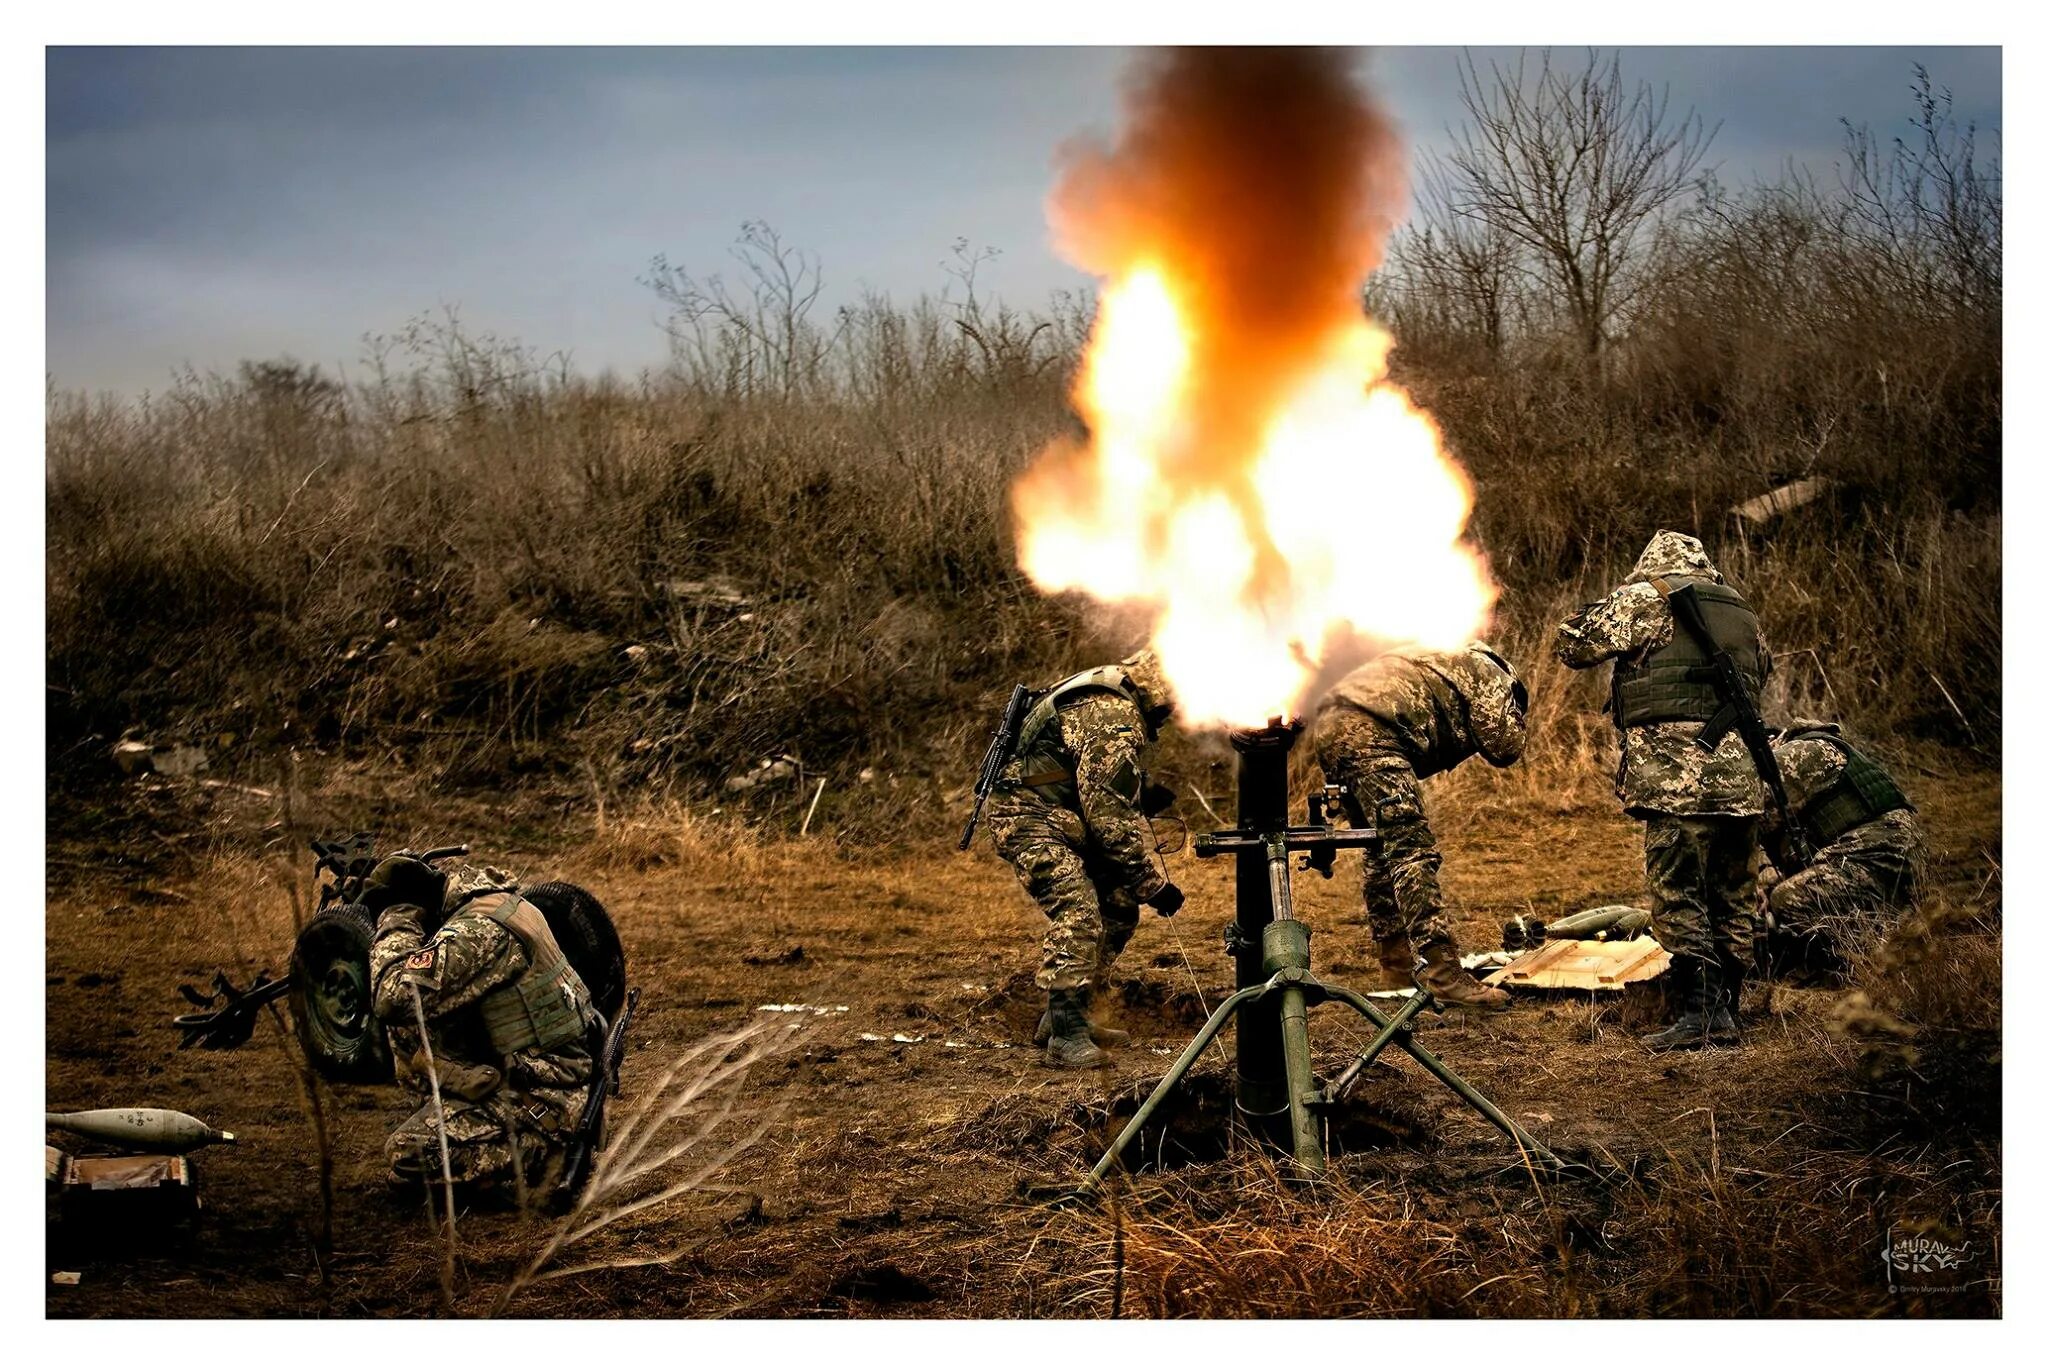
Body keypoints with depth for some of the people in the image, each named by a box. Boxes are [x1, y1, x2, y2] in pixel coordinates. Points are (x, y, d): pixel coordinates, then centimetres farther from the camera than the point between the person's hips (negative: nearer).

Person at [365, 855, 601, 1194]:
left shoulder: (480, 929, -23)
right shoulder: (493, 899, 8)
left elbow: (395, 997, -31)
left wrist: (397, 923, -16)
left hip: (545, 1102, -10)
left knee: (408, 1152, -18)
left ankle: (543, 1155, -8)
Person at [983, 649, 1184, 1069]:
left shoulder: (1117, 702, 13)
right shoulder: (1113, 719, -22)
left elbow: (1124, 804, 21)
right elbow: (1111, 817, -23)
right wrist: (1154, 883, -17)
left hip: (1061, 818, 11)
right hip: (1029, 817, -11)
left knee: (1119, 908, 9)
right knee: (1078, 914, -21)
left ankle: (1063, 1018, 16)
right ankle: (1066, 1037, -22)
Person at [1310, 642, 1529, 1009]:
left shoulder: (1443, 665, 38)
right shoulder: (1489, 674, 13)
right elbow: (1504, 748, 6)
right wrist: (1517, 718, 22)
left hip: (1329, 724, 9)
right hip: (1367, 730, -9)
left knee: (1383, 848, 22)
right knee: (1411, 849, -14)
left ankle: (1394, 951, 32)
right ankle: (1440, 971, -21)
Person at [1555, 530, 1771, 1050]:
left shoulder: (1645, 600, 0)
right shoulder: (1741, 611, 19)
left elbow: (1577, 646, 1)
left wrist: (1582, 620, 22)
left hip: (1677, 774, -6)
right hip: (1739, 773, 6)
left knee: (1678, 897, -3)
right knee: (1732, 900, 12)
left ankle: (1698, 1012, -9)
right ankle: (1728, 1014, 15)